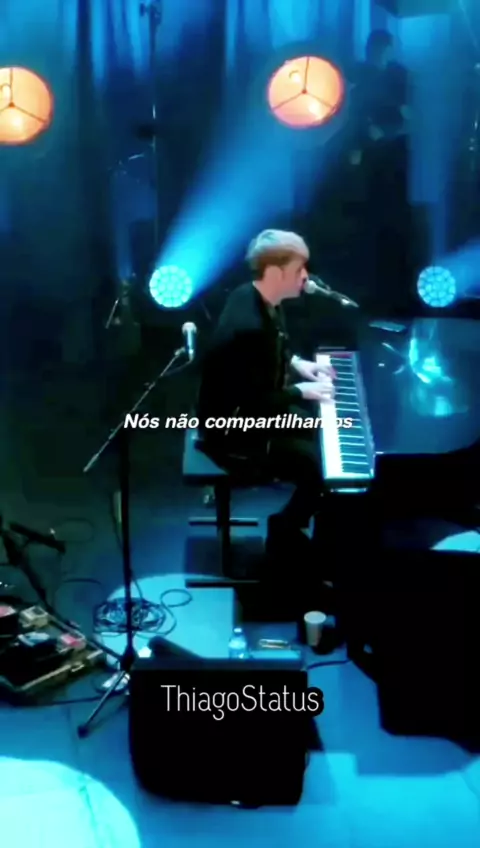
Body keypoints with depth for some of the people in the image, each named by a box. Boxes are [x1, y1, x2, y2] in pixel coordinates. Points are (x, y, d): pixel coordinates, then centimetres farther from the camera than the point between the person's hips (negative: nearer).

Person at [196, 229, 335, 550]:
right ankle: (283, 534, 13)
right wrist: (301, 391, -19)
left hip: (247, 411, 10)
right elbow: (253, 405, -29)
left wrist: (295, 362, 5)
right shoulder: (248, 326, -33)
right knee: (322, 466, -12)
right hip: (234, 432, -10)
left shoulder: (257, 297, -4)